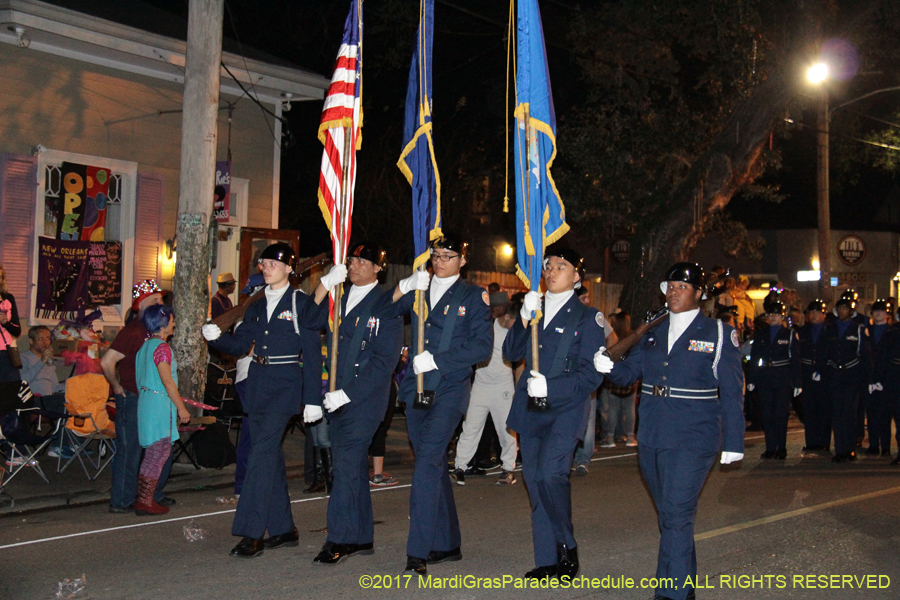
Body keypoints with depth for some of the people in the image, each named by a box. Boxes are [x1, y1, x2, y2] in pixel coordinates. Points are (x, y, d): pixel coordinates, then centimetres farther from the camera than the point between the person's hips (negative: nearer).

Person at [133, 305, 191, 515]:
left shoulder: (145, 345, 14)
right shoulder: (161, 347, -14)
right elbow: (167, 381, -18)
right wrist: (181, 407, -14)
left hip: (145, 401, 9)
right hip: (159, 403, -9)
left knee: (151, 454, 14)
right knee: (159, 453, -4)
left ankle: (143, 499, 17)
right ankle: (145, 502, -1)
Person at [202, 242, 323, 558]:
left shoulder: (300, 302, -3)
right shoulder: (258, 303, 15)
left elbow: (312, 353, -6)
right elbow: (240, 345, 13)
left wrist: (312, 399, -10)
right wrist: (216, 337, -8)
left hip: (285, 384, -7)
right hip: (257, 382, 7)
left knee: (262, 453, -14)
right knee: (270, 453, 10)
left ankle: (252, 533, -12)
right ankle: (284, 529, 20)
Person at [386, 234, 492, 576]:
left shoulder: (473, 297, 2)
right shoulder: (418, 291, 15)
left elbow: (482, 347, -5)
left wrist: (436, 360, -13)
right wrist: (402, 289, -4)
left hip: (450, 389, -5)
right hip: (417, 389, 5)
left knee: (427, 461, -18)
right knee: (433, 465, 11)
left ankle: (418, 554, -18)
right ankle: (447, 544, 23)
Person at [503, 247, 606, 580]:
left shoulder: (587, 317, 0)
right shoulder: (532, 308, 15)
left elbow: (591, 375, -5)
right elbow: (511, 353, 5)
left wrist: (549, 387, -15)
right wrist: (524, 320, -10)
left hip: (566, 407, -5)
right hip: (530, 407, 5)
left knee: (550, 473, -21)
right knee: (534, 479, 5)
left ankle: (567, 545, -1)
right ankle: (547, 559, 14)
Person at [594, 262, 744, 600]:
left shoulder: (718, 334, -1)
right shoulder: (654, 335, 14)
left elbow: (732, 392, -2)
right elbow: (628, 372, 10)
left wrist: (732, 442, -5)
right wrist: (608, 368, -13)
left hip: (691, 441, -6)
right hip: (651, 439, 6)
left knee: (676, 515, -11)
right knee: (669, 514, 16)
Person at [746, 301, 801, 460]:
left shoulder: (790, 335, 6)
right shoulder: (760, 334, 13)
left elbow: (796, 360, 3)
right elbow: (754, 358, 12)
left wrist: (797, 383, -3)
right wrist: (751, 379, 4)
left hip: (783, 381, -3)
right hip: (764, 380, 3)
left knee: (781, 414, -3)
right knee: (767, 414, 2)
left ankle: (781, 448, 6)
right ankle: (770, 448, 7)